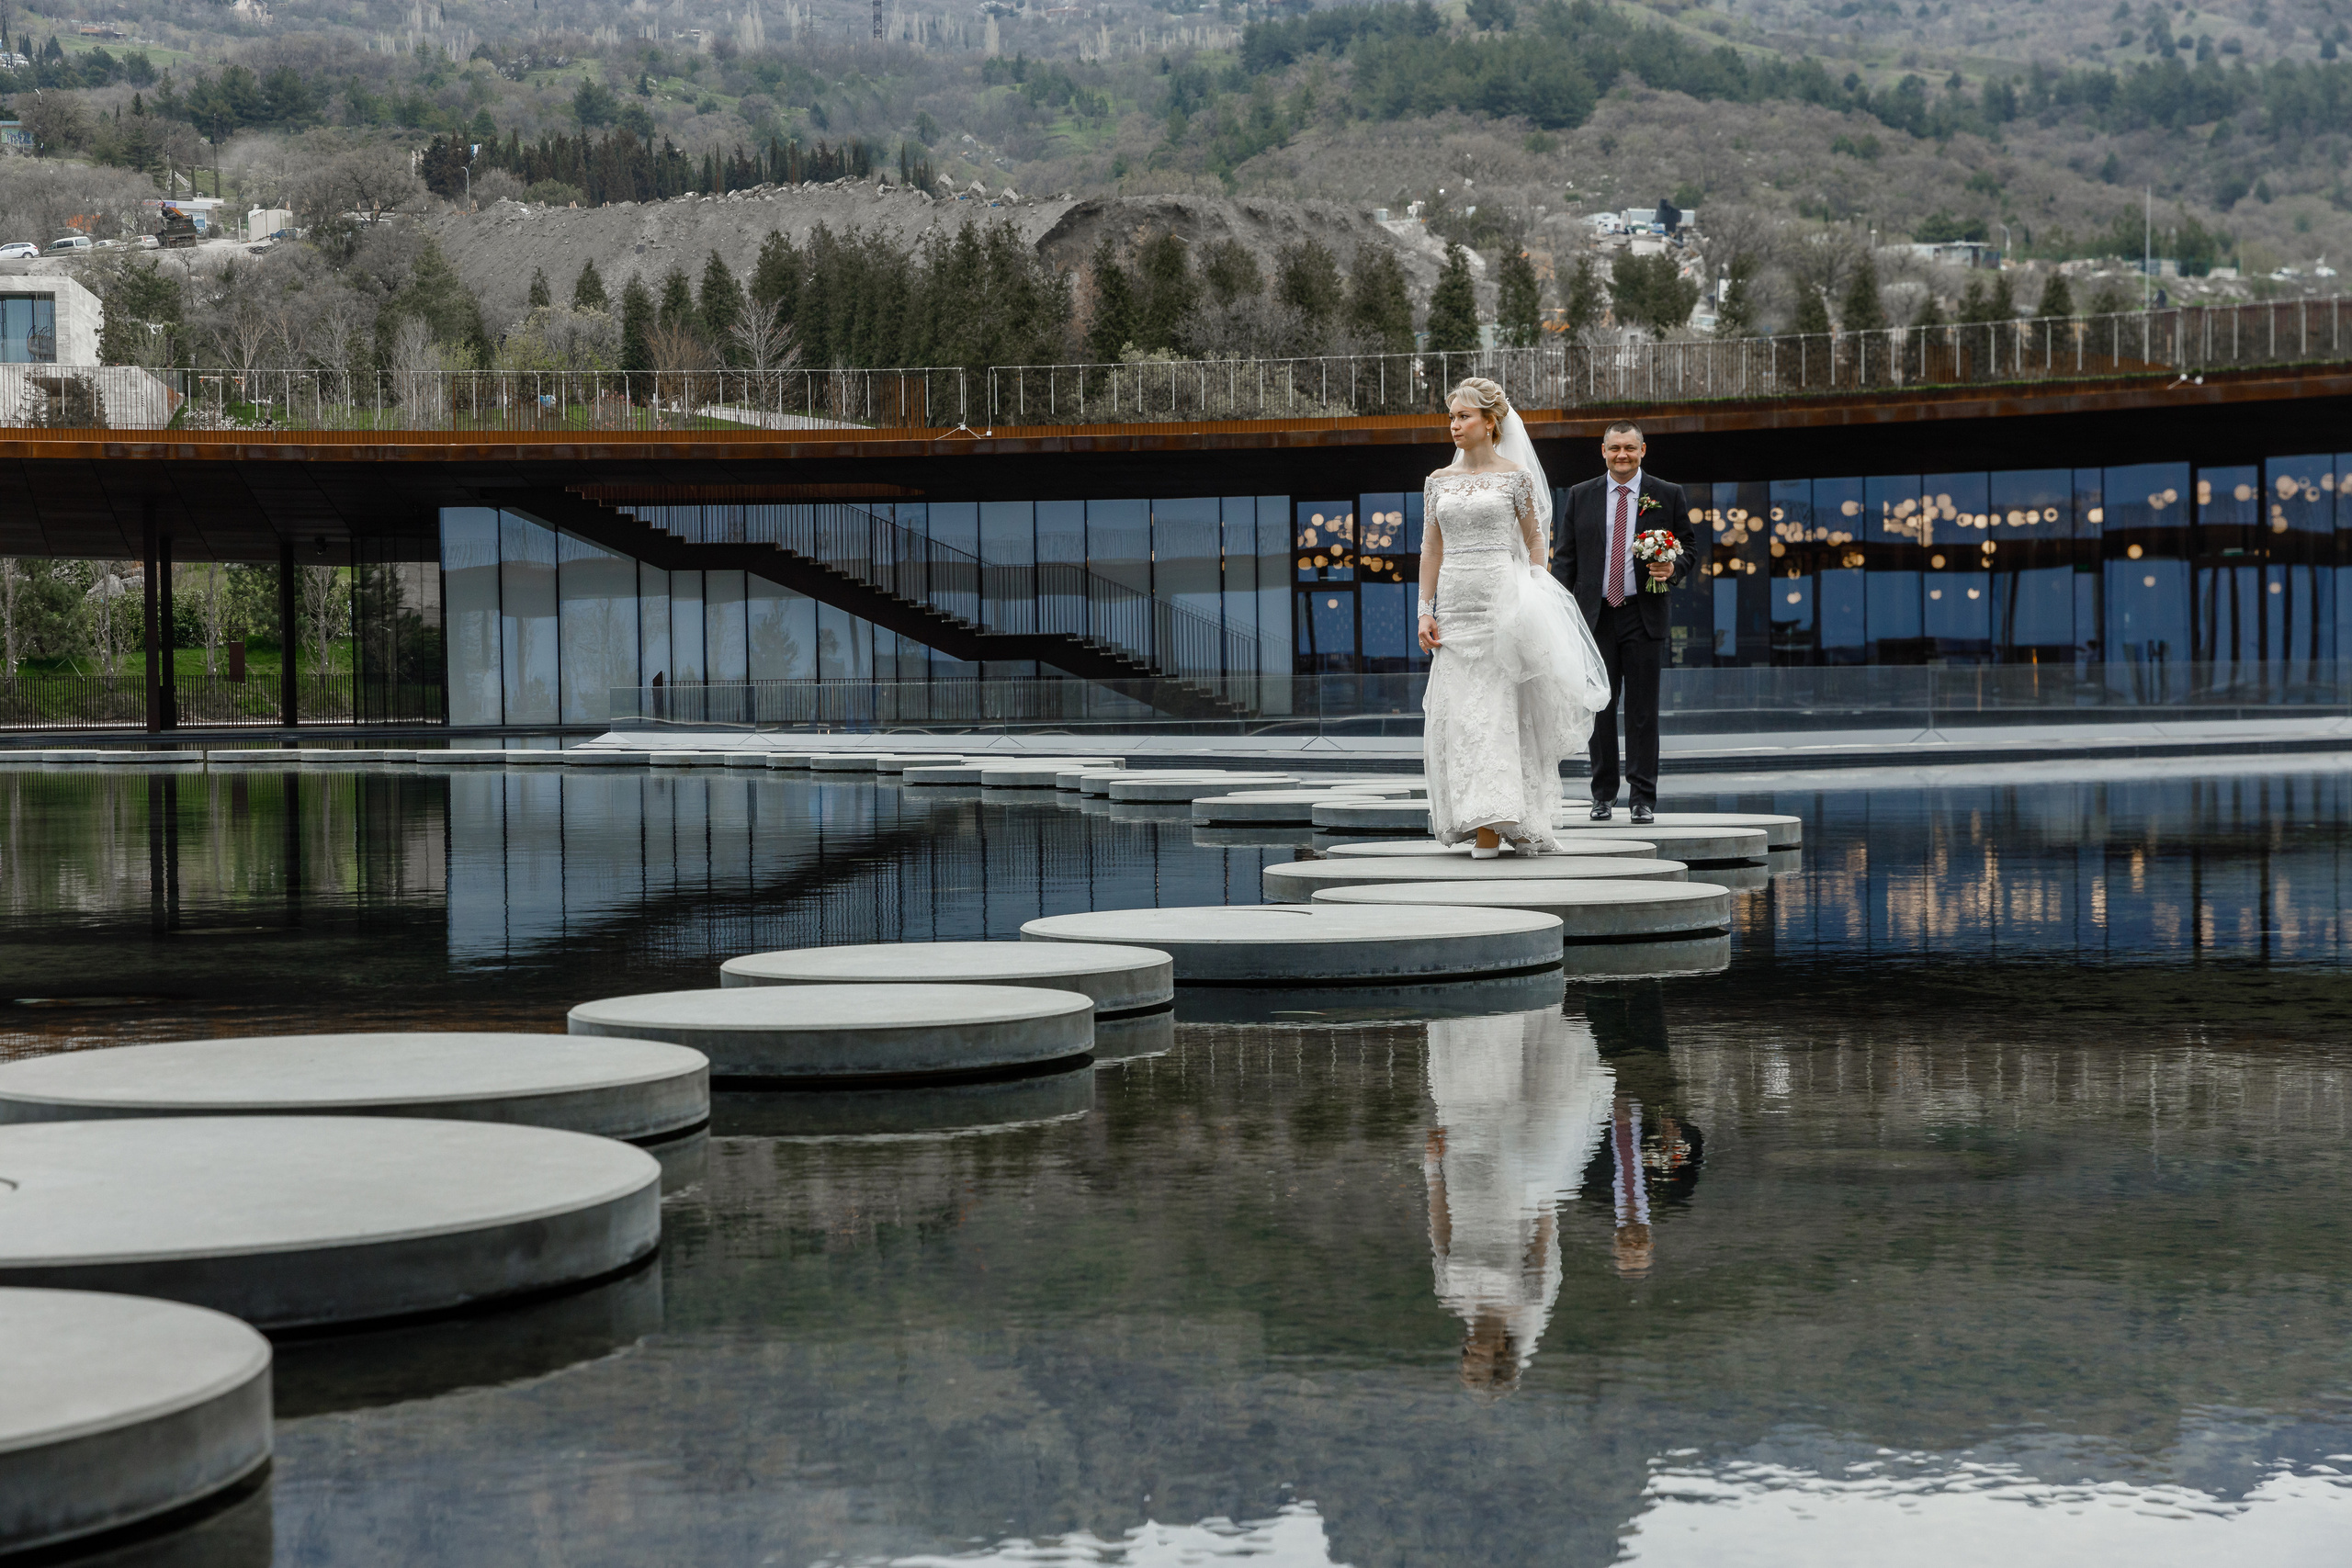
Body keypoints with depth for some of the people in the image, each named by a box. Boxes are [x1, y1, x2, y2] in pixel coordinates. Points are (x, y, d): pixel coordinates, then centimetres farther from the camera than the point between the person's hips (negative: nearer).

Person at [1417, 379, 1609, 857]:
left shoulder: (1516, 475, 2)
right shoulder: (1439, 481, 12)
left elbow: (1535, 539, 4)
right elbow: (1431, 548, 13)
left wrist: (1536, 597, -5)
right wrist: (1425, 610, 6)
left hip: (1502, 598, -4)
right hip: (1455, 603, 4)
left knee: (1502, 707, -7)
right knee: (1459, 710, 0)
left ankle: (1496, 824, -7)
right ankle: (1484, 822, 7)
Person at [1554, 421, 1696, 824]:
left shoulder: (1668, 495, 6)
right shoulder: (1580, 496, 9)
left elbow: (1689, 545, 11)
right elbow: (1565, 558, 9)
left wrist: (1674, 568, -11)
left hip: (1643, 614, -1)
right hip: (1595, 615, 1)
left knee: (1642, 710, -1)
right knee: (1599, 707, 3)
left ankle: (1644, 798, 5)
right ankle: (1603, 794, 13)